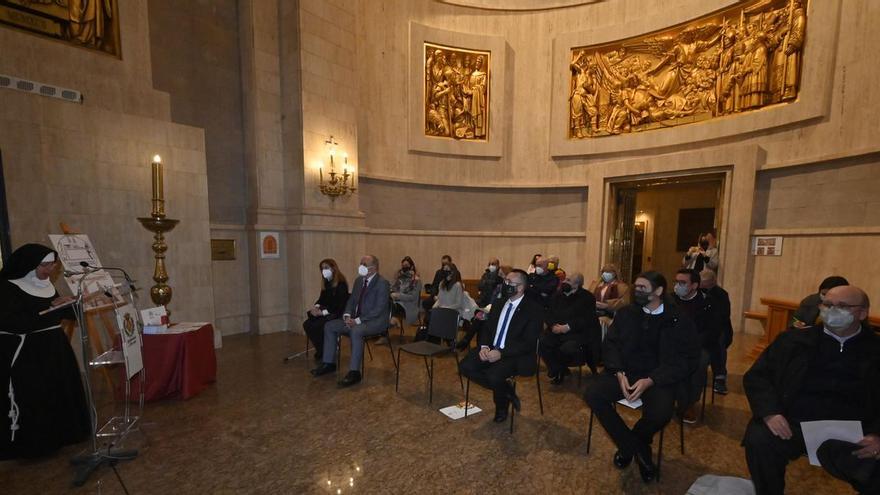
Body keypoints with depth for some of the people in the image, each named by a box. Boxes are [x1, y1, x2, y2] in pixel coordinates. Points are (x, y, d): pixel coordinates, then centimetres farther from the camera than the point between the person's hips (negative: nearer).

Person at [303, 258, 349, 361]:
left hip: (336, 314, -8)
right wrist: (316, 306, -8)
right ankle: (320, 350, 2)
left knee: (316, 326, -25)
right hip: (325, 312, 8)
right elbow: (322, 298, 14)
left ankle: (324, 351, -2)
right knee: (306, 324, -13)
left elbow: (340, 305, -18)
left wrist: (323, 312, -21)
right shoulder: (326, 283, 12)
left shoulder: (341, 284, -13)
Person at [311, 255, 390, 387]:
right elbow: (351, 300, 15)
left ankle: (354, 372, -26)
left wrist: (358, 321, -23)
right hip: (356, 319, 9)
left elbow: (378, 310, -21)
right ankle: (329, 363, 11)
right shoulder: (359, 280, 10)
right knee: (329, 326, 1)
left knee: (355, 331, -36)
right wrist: (347, 315, -6)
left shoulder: (382, 283, -15)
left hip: (375, 321, -8)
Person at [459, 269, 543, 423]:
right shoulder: (498, 304, 11)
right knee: (465, 366, -15)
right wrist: (484, 347, -9)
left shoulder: (533, 309, -9)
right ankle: (506, 391, 5)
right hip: (491, 350, 6)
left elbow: (528, 343, -14)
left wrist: (501, 353, -23)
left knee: (494, 376, -31)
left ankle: (502, 406, 7)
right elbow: (487, 329, 13)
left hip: (515, 355, -6)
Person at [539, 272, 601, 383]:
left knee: (567, 349, -33)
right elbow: (548, 315, 12)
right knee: (541, 343, -22)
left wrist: (568, 327, -20)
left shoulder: (587, 298, 0)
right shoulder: (558, 296, 15)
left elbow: (587, 320, -10)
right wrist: (553, 325, -10)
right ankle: (558, 370, 1)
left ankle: (560, 371, 2)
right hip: (556, 332, 4)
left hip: (577, 333, -4)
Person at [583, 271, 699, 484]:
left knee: (660, 413, -32)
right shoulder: (625, 313, 7)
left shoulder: (679, 320, -1)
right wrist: (619, 373, -14)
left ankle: (631, 444, 6)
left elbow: (684, 361, -6)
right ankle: (636, 448, 0)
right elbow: (610, 344, 4)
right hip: (625, 372, 3)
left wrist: (649, 381, -19)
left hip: (658, 379, -2)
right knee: (592, 392, -22)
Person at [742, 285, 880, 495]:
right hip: (793, 424, 0)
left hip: (850, 434, 1)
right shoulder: (794, 340, 9)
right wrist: (769, 412, -11)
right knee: (758, 440, -28)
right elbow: (756, 376, 6)